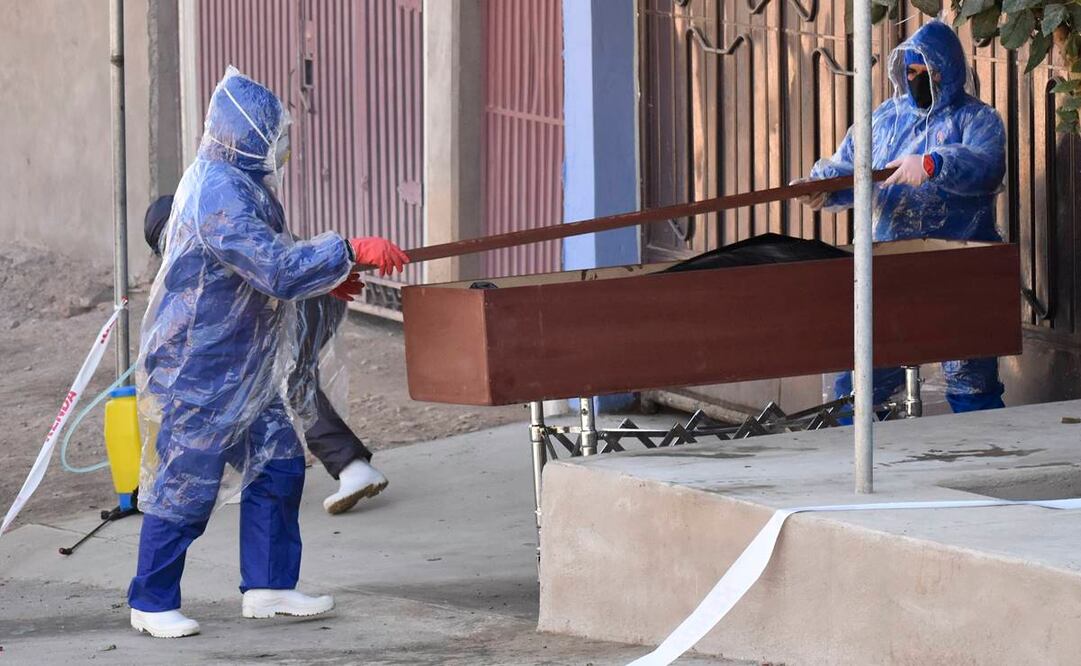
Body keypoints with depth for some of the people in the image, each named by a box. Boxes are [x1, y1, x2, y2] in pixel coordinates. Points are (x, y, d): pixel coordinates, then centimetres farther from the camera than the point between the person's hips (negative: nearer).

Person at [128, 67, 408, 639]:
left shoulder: (236, 184, 10)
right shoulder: (219, 194, -24)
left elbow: (260, 265, 23)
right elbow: (276, 269, -31)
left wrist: (325, 277, 14)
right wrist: (349, 251, -29)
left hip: (244, 371, 10)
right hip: (199, 371, -10)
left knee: (278, 467, 9)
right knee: (185, 485, -2)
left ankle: (267, 588, 17)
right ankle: (152, 603, 10)